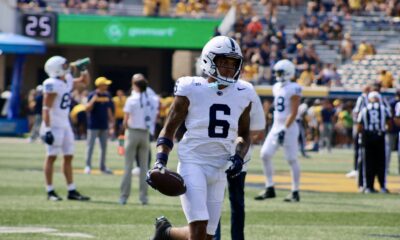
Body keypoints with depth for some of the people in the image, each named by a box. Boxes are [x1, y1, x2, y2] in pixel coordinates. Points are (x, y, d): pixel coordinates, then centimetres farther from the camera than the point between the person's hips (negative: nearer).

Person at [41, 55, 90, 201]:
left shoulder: (68, 80, 7)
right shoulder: (52, 85, -18)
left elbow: (84, 81, 26)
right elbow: (46, 108, -20)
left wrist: (84, 72, 5)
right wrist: (48, 130, -24)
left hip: (65, 125, 9)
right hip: (54, 125, -9)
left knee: (69, 157, 10)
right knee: (51, 157, -3)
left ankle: (72, 191, 14)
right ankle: (50, 192, 1)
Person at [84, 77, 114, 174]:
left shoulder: (107, 95, 8)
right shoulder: (92, 95, -9)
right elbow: (88, 109, -15)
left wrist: (111, 122, 14)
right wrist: (93, 100, -30)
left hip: (104, 125, 6)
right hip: (93, 126, -6)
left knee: (104, 147, 11)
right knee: (90, 146, -4)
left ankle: (103, 166, 20)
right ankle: (88, 166, 2)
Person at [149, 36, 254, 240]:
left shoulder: (242, 94, 7)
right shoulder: (191, 89, -5)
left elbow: (244, 135, 21)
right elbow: (169, 129, 1)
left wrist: (239, 157, 1)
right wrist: (160, 162, -12)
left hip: (220, 168, 5)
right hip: (193, 163, -5)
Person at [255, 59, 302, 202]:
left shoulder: (294, 89, -12)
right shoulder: (277, 87, 12)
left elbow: (293, 113, -16)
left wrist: (284, 130, -21)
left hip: (289, 127, -8)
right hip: (276, 126, 8)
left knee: (292, 159, -3)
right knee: (265, 155, 0)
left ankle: (295, 193, 5)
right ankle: (269, 189, 8)